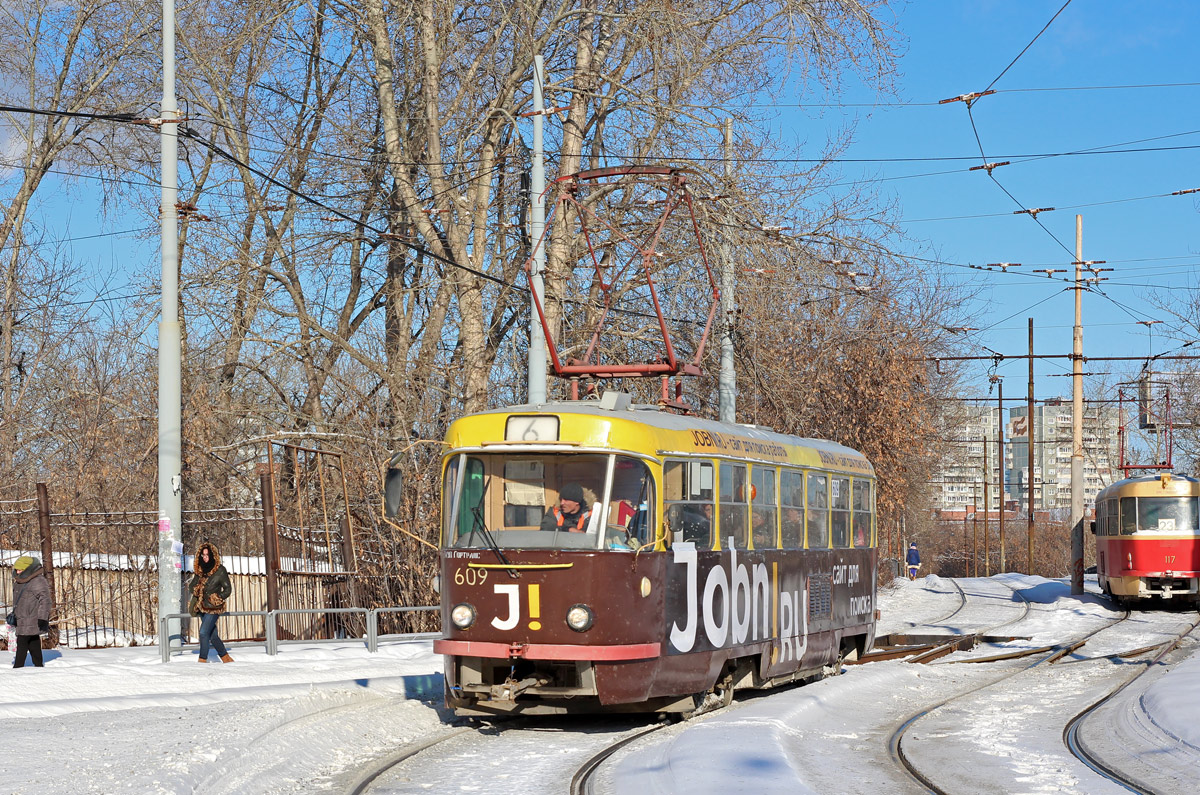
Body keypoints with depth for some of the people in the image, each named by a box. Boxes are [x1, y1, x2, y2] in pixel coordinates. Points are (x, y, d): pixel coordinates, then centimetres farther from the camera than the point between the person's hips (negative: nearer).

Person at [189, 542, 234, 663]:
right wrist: (196, 589, -3)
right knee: (212, 635, 9)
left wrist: (218, 598, -16)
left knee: (204, 632, -18)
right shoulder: (199, 570, 11)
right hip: (202, 607, 6)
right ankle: (226, 658, 22)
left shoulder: (220, 570, -5)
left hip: (213, 607, -6)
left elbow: (228, 589, -2)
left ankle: (203, 660, -15)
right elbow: (193, 586, 20)